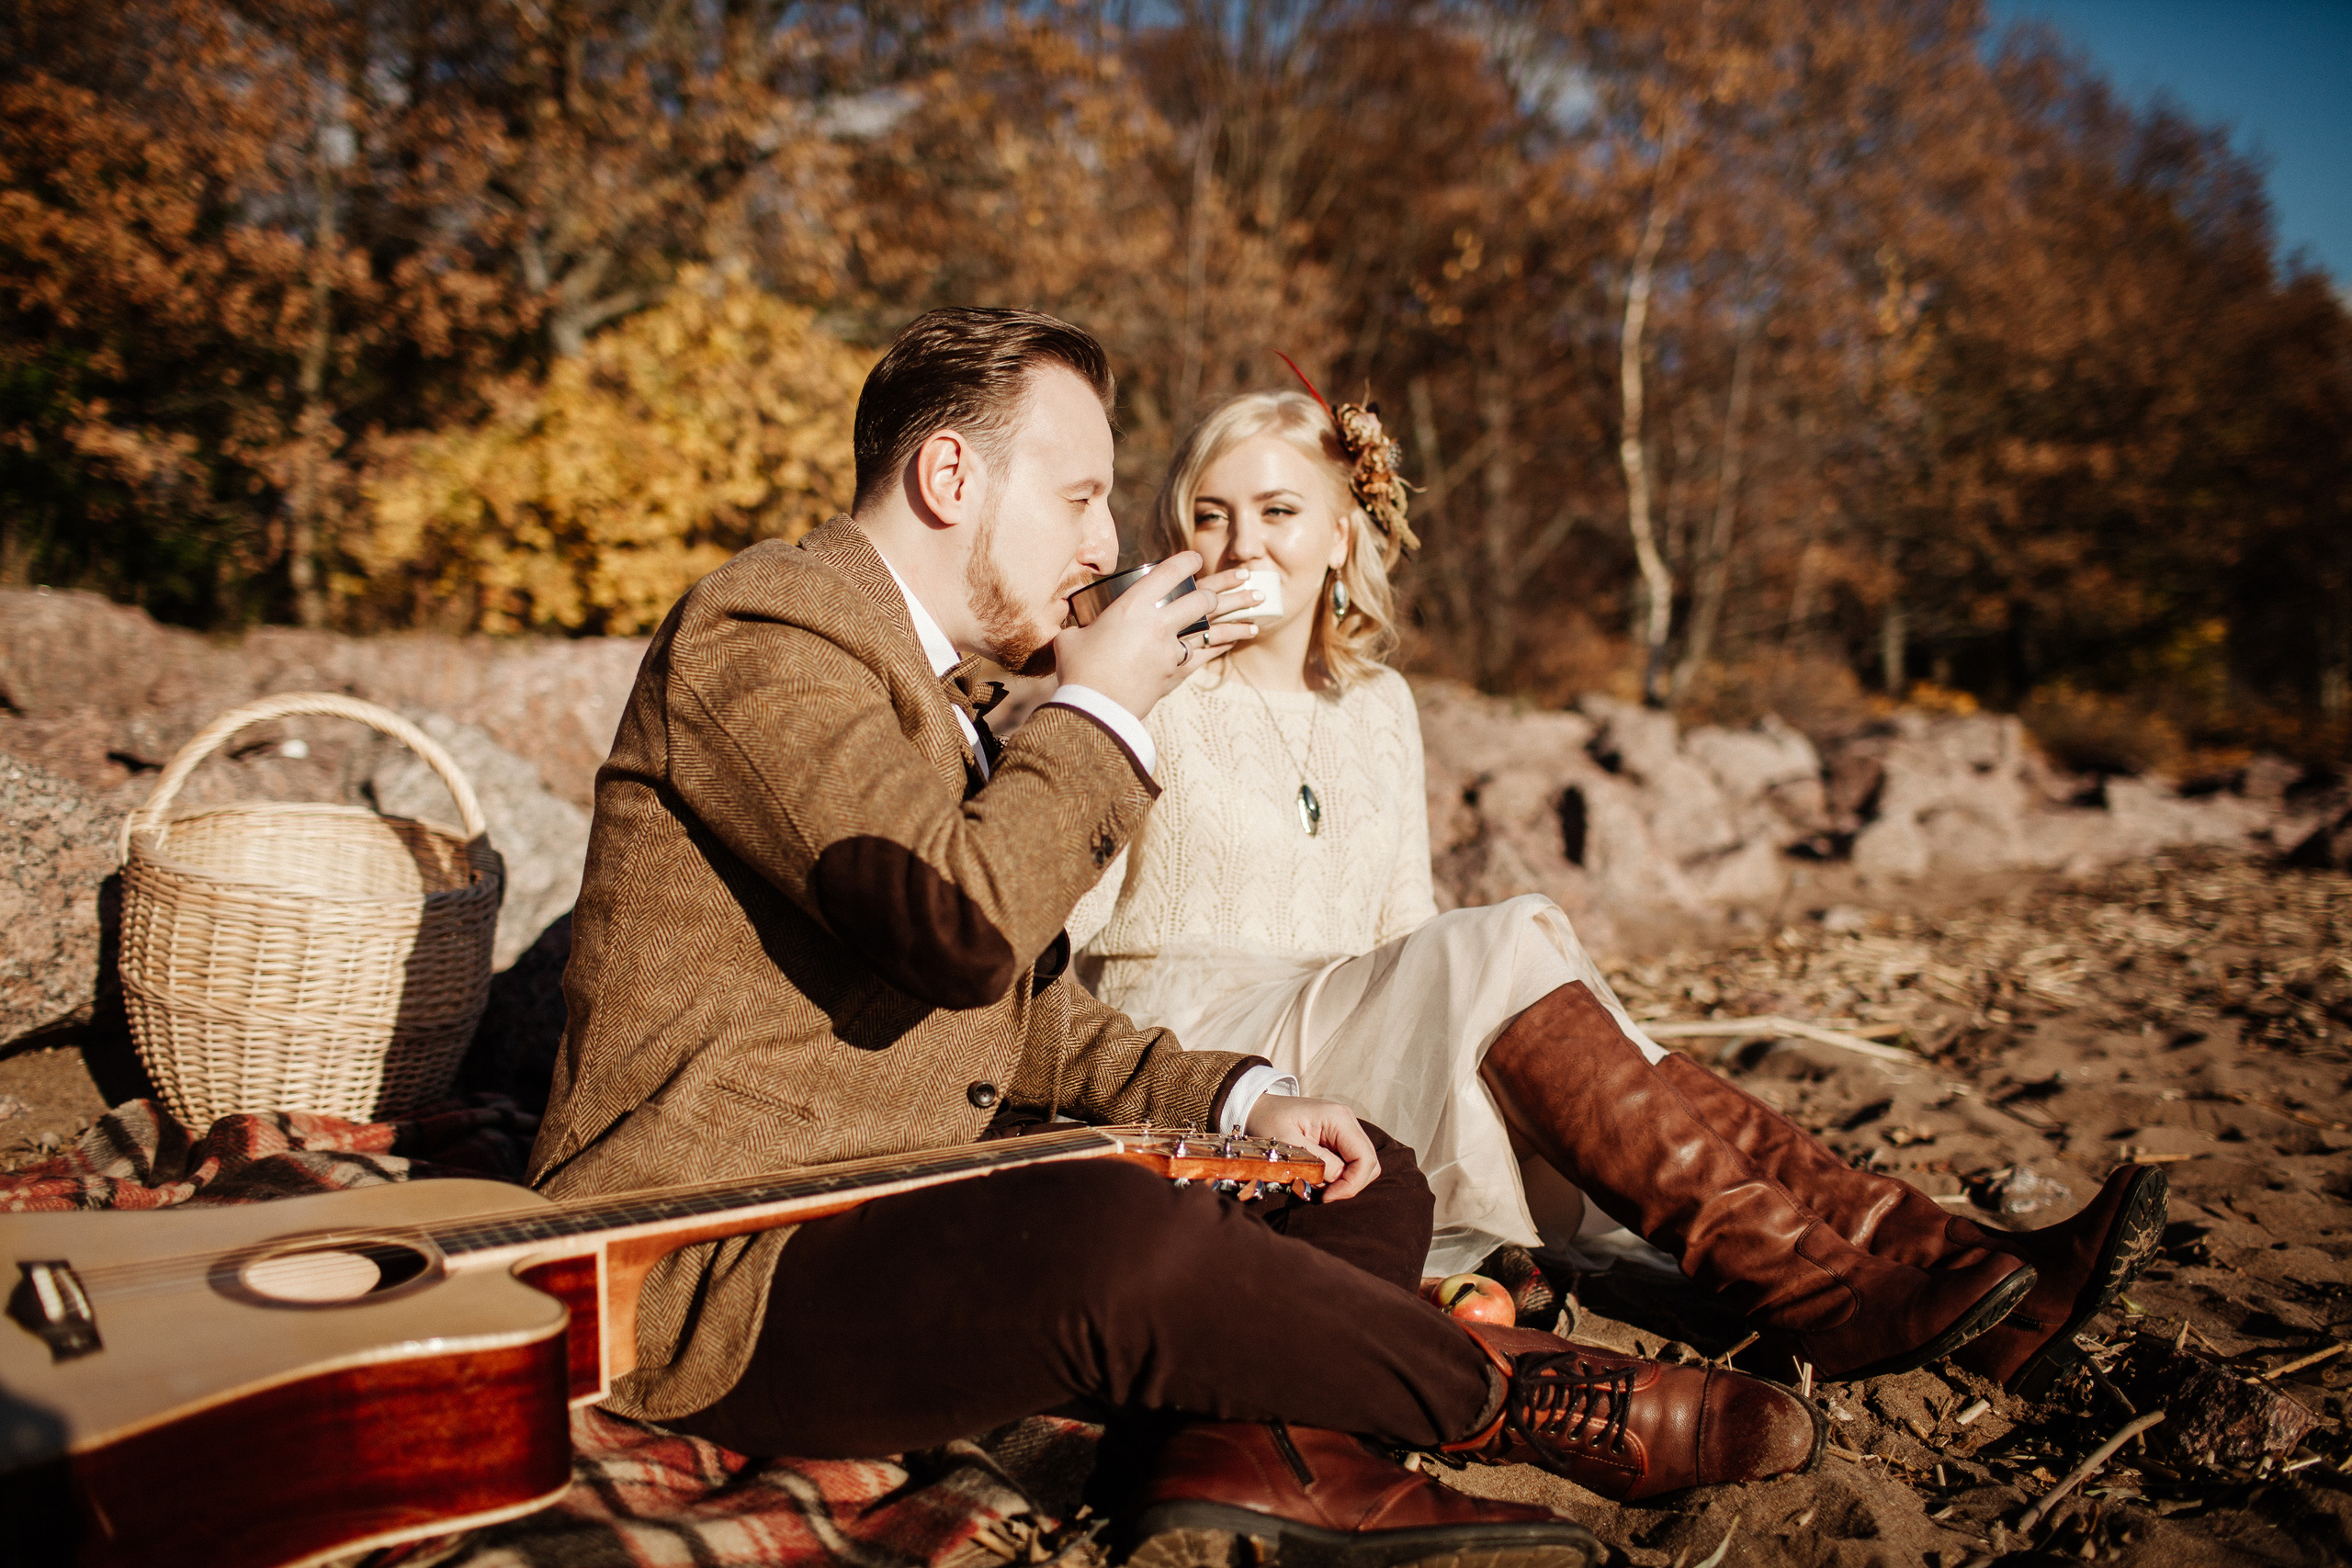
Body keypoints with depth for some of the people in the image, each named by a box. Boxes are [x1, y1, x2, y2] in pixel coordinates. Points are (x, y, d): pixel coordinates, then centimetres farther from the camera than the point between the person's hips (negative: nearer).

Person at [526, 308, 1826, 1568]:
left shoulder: (937, 688, 20)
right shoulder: (764, 626, -11)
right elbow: (968, 917, -28)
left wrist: (1235, 1098, 7)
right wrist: (1100, 710, -11)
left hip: (924, 1222, 10)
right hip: (721, 1270, -9)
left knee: (1368, 1181, 5)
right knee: (1113, 1232, -37)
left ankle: (1260, 1457, -22)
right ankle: (1534, 1403, -13)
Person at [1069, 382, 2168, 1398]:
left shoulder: (1377, 706, 13)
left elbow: (1406, 935, 15)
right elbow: (1060, 939, -7)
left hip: (1357, 1039, 5)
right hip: (1186, 1065, -5)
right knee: (1505, 946, -28)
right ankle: (1838, 1305, -30)